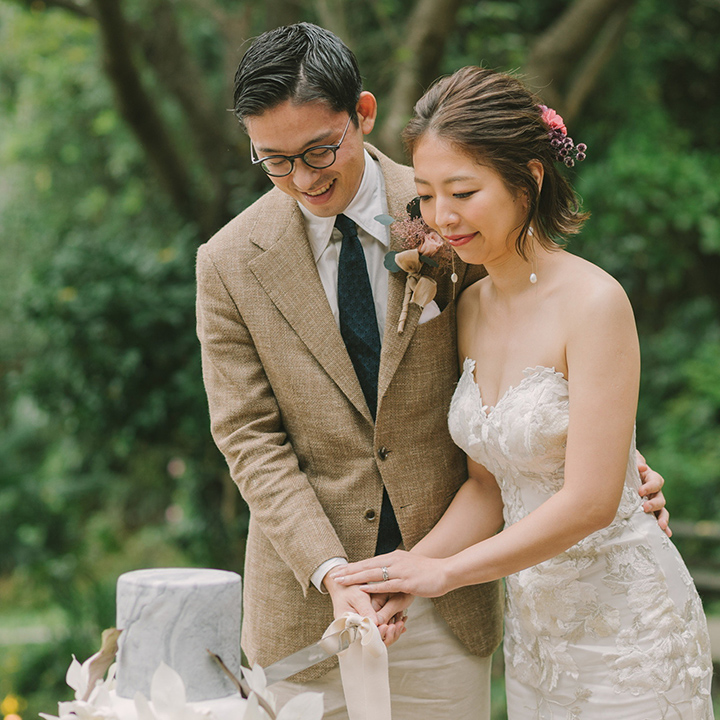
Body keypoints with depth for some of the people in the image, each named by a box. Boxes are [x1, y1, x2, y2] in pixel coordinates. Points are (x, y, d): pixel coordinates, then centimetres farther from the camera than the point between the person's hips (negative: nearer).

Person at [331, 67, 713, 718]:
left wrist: (445, 571, -16)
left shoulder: (594, 302, -20)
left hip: (626, 622, -6)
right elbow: (488, 484, 6)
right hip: (533, 619, 6)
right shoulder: (472, 308, 2)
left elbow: (591, 500, -23)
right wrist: (405, 571, -9)